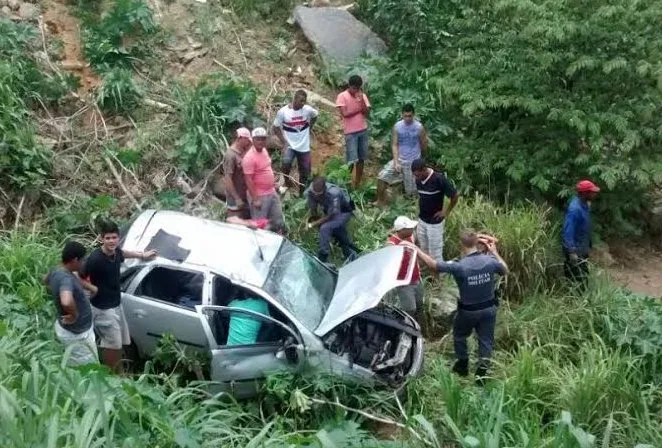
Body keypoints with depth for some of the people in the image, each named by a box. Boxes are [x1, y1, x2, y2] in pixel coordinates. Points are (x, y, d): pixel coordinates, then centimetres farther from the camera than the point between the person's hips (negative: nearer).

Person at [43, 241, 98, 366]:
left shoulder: (56, 271, -1)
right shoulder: (66, 278, -31)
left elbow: (44, 280, 25)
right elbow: (66, 302, -51)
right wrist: (75, 315, -32)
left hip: (65, 328, 10)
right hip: (77, 334, -10)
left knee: (75, 369, 24)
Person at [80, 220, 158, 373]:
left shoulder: (115, 252, -5)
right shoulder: (95, 259, -28)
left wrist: (142, 255, 26)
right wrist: (93, 288, -19)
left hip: (116, 304, 8)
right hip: (103, 308, -8)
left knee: (120, 341, 19)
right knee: (112, 343, 2)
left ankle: (119, 372, 37)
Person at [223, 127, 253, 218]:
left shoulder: (243, 152, 4)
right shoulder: (230, 155, -22)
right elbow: (227, 179, -23)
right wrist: (237, 198, -23)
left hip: (244, 195, 8)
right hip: (235, 198, -8)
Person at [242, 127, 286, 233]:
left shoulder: (264, 150, 4)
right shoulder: (249, 157, -23)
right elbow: (248, 180, -23)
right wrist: (255, 199, -23)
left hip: (272, 192, 9)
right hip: (259, 196, -9)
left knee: (278, 221, 19)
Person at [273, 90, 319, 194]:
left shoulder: (308, 110, -9)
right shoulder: (283, 111, -15)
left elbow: (315, 115, 15)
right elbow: (276, 127, -5)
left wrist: (309, 128, 8)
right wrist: (284, 142, -12)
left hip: (304, 146, 3)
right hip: (289, 145, -3)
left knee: (305, 171, 8)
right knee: (286, 162, -30)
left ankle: (302, 194, 26)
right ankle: (287, 181, -2)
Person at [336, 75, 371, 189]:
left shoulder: (363, 96, 6)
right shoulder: (342, 96, -7)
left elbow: (367, 114, -1)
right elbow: (345, 113, -16)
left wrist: (361, 100, -14)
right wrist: (359, 109, -7)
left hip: (363, 131, 5)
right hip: (350, 132, -5)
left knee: (361, 159, 7)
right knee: (351, 160, -7)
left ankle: (357, 184, 17)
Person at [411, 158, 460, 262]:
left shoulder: (439, 179, -24)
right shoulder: (419, 180, -4)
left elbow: (455, 196, -16)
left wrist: (446, 212, -9)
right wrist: (420, 209, 7)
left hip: (435, 222, -6)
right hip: (421, 220, 6)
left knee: (435, 252, 2)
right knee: (424, 250, 18)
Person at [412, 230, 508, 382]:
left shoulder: (459, 266, -28)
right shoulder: (490, 260, -17)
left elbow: (433, 264, -21)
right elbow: (505, 271, 4)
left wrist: (415, 249, -13)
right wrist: (494, 252, 11)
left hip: (468, 311, -2)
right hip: (489, 308, 3)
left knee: (459, 335, 25)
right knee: (486, 340, 17)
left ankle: (462, 366, 40)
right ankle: (482, 373, 24)